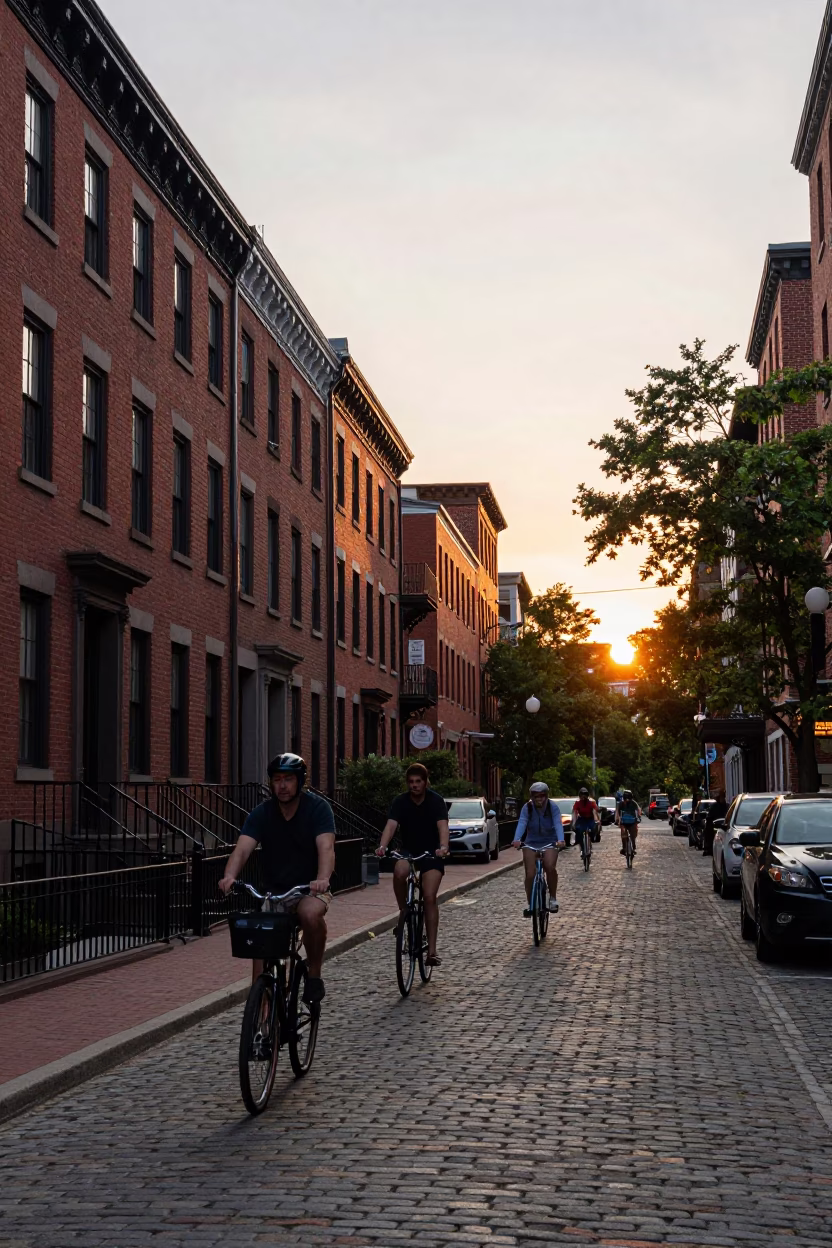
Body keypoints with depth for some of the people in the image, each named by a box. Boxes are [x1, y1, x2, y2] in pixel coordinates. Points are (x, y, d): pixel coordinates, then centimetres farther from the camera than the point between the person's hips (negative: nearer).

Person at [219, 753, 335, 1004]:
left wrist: (322, 879, -48)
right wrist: (229, 876, -41)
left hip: (310, 889, -3)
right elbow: (242, 849, -19)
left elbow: (326, 848, -27)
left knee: (311, 914, -36)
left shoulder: (317, 807, -12)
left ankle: (314, 974, -12)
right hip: (274, 892, 3)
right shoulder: (262, 813, -6)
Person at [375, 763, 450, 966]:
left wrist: (443, 847, -48)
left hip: (431, 853, -2)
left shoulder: (435, 800, -14)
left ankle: (432, 950, -10)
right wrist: (382, 846, -41)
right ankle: (404, 914, -10)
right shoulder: (400, 801, -9)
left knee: (430, 897, -14)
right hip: (408, 851, 2)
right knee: (399, 872, -33)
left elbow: (442, 826, -28)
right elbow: (391, 825, -22)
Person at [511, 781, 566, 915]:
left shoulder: (553, 807, -14)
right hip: (531, 843, 1)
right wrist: (517, 840, -45)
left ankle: (553, 898, -7)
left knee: (550, 868, -26)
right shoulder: (527, 808, -12)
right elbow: (521, 824, -26)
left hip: (549, 842, -1)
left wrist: (560, 840, -46)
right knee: (530, 874, -9)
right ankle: (530, 904, 10)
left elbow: (558, 824, -27)